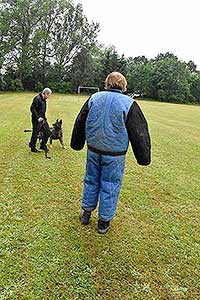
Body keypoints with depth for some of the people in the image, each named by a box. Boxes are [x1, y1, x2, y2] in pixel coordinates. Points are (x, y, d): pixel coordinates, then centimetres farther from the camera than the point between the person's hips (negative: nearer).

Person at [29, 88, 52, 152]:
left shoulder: (44, 99, 12)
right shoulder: (37, 98, -16)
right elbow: (32, 108, -20)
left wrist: (44, 118, 14)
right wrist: (38, 117, -23)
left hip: (43, 119, 9)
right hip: (37, 120, -9)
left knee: (47, 132, 10)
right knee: (35, 134, 1)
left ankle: (43, 146, 23)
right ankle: (33, 148, 15)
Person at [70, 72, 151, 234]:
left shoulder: (94, 98, 1)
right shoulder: (129, 104, -11)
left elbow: (79, 123, 10)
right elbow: (140, 134, -8)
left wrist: (77, 144, 23)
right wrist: (144, 158, 0)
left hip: (93, 150, 4)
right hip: (115, 154, -3)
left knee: (91, 180, 20)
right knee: (110, 186, 9)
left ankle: (86, 212, 34)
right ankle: (104, 221, 22)